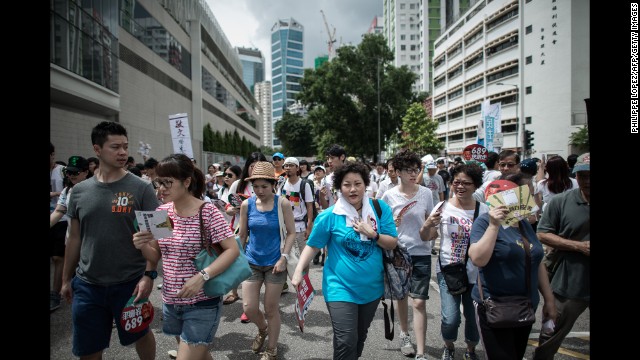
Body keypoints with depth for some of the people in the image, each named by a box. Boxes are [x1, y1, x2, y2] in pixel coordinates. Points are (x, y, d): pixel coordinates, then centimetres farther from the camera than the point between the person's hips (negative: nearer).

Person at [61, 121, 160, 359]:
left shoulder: (141, 189, -8)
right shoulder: (79, 191, 3)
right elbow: (74, 238, 11)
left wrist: (149, 274, -16)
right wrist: (66, 279, 13)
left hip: (130, 283, -3)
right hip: (87, 285, 3)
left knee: (140, 334, 17)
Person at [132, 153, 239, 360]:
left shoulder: (207, 211, -16)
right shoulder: (162, 212, 1)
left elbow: (233, 249, -19)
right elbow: (157, 256, 9)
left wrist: (202, 276, -28)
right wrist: (143, 246, -12)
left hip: (202, 304, -6)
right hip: (170, 302, 6)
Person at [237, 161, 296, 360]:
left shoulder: (283, 203, -10)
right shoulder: (246, 204, -4)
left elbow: (291, 233, -6)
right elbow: (242, 234, 6)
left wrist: (284, 258, -14)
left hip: (275, 264, -2)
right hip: (251, 263, 3)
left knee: (271, 309, 7)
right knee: (249, 308, 2)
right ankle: (263, 329, 37)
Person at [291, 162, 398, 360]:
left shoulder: (381, 209, -5)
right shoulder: (329, 216, -12)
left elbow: (392, 244, -3)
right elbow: (312, 246, -5)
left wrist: (373, 234, -19)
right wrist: (298, 271, -15)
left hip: (372, 287, 4)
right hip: (341, 288, -3)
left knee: (360, 336, 22)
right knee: (346, 341, -8)